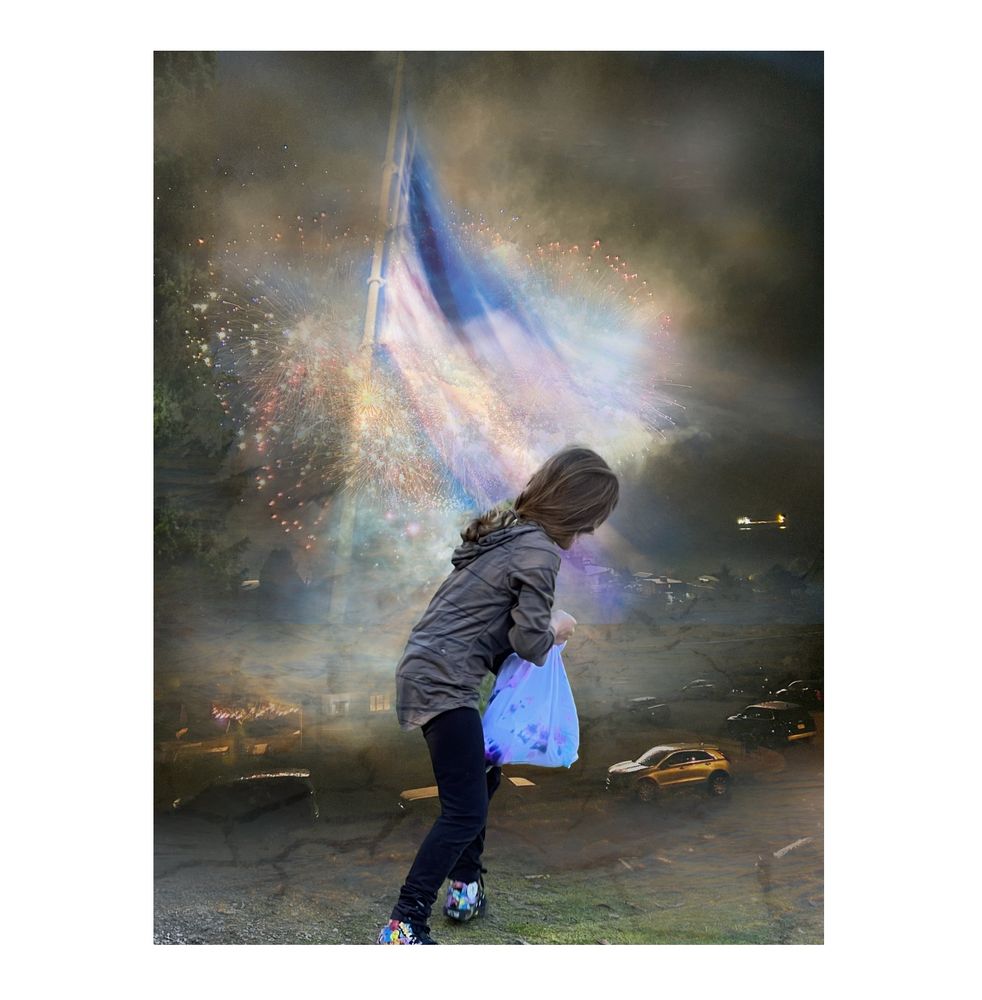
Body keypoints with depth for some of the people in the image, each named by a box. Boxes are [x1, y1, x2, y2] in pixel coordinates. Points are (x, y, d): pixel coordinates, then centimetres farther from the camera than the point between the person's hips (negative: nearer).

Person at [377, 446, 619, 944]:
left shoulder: (505, 531, 14)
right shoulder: (539, 553, -14)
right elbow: (530, 641, -12)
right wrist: (556, 628, 6)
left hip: (422, 674, 10)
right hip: (442, 684, -10)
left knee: (482, 777, 23)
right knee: (465, 813, -7)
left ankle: (465, 888, 34)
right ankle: (404, 926, -5)